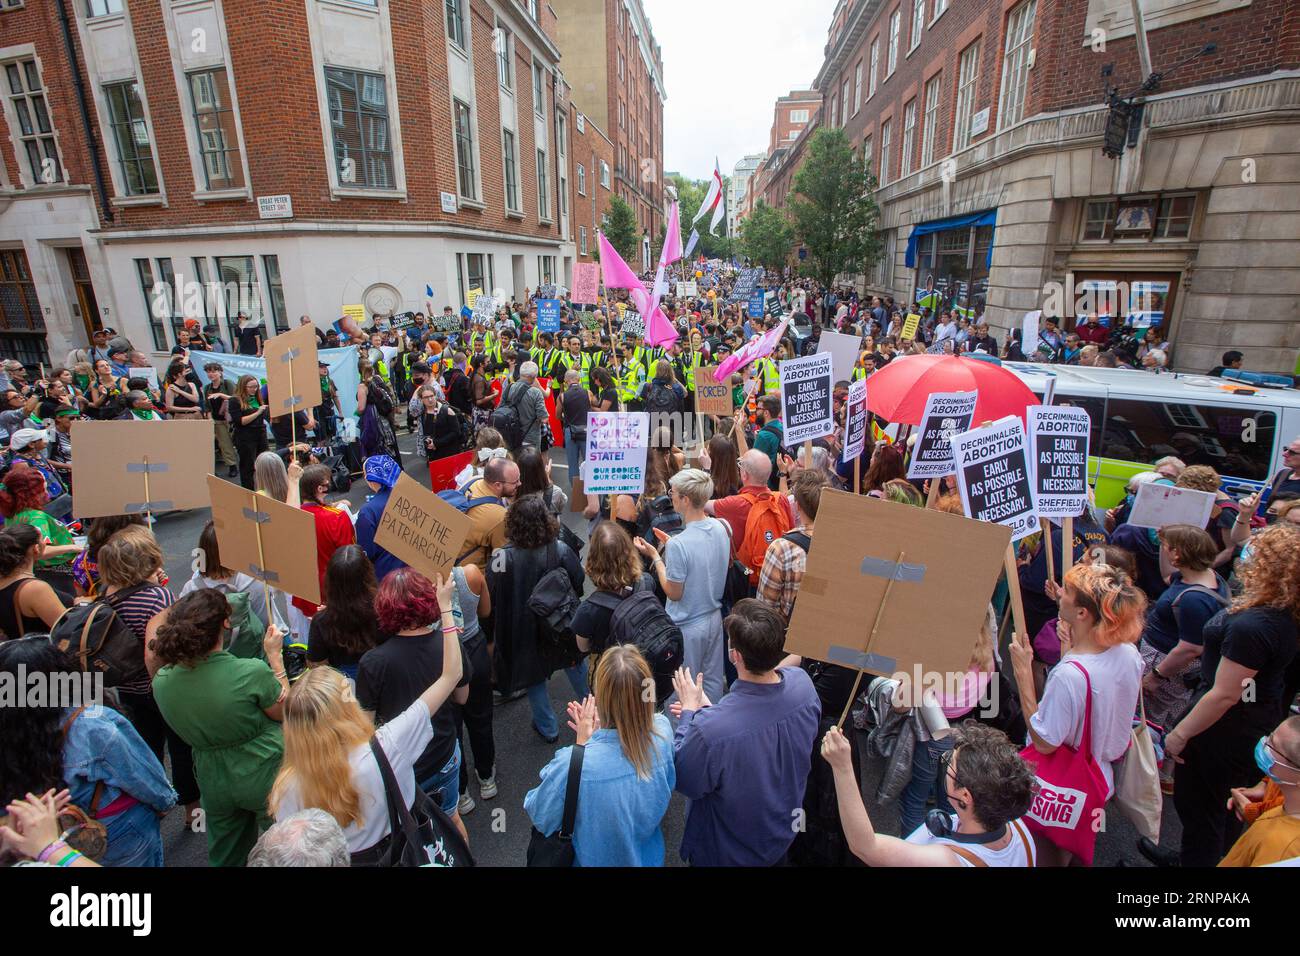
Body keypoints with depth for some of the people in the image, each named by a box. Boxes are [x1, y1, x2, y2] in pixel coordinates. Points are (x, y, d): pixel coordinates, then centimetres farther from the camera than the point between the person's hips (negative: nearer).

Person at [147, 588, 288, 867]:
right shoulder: (251, 672, -30)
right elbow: (284, 712, -13)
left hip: (215, 784, 5)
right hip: (265, 777, -4)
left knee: (227, 857, 28)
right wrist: (276, 656, -7)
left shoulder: (162, 681, -16)